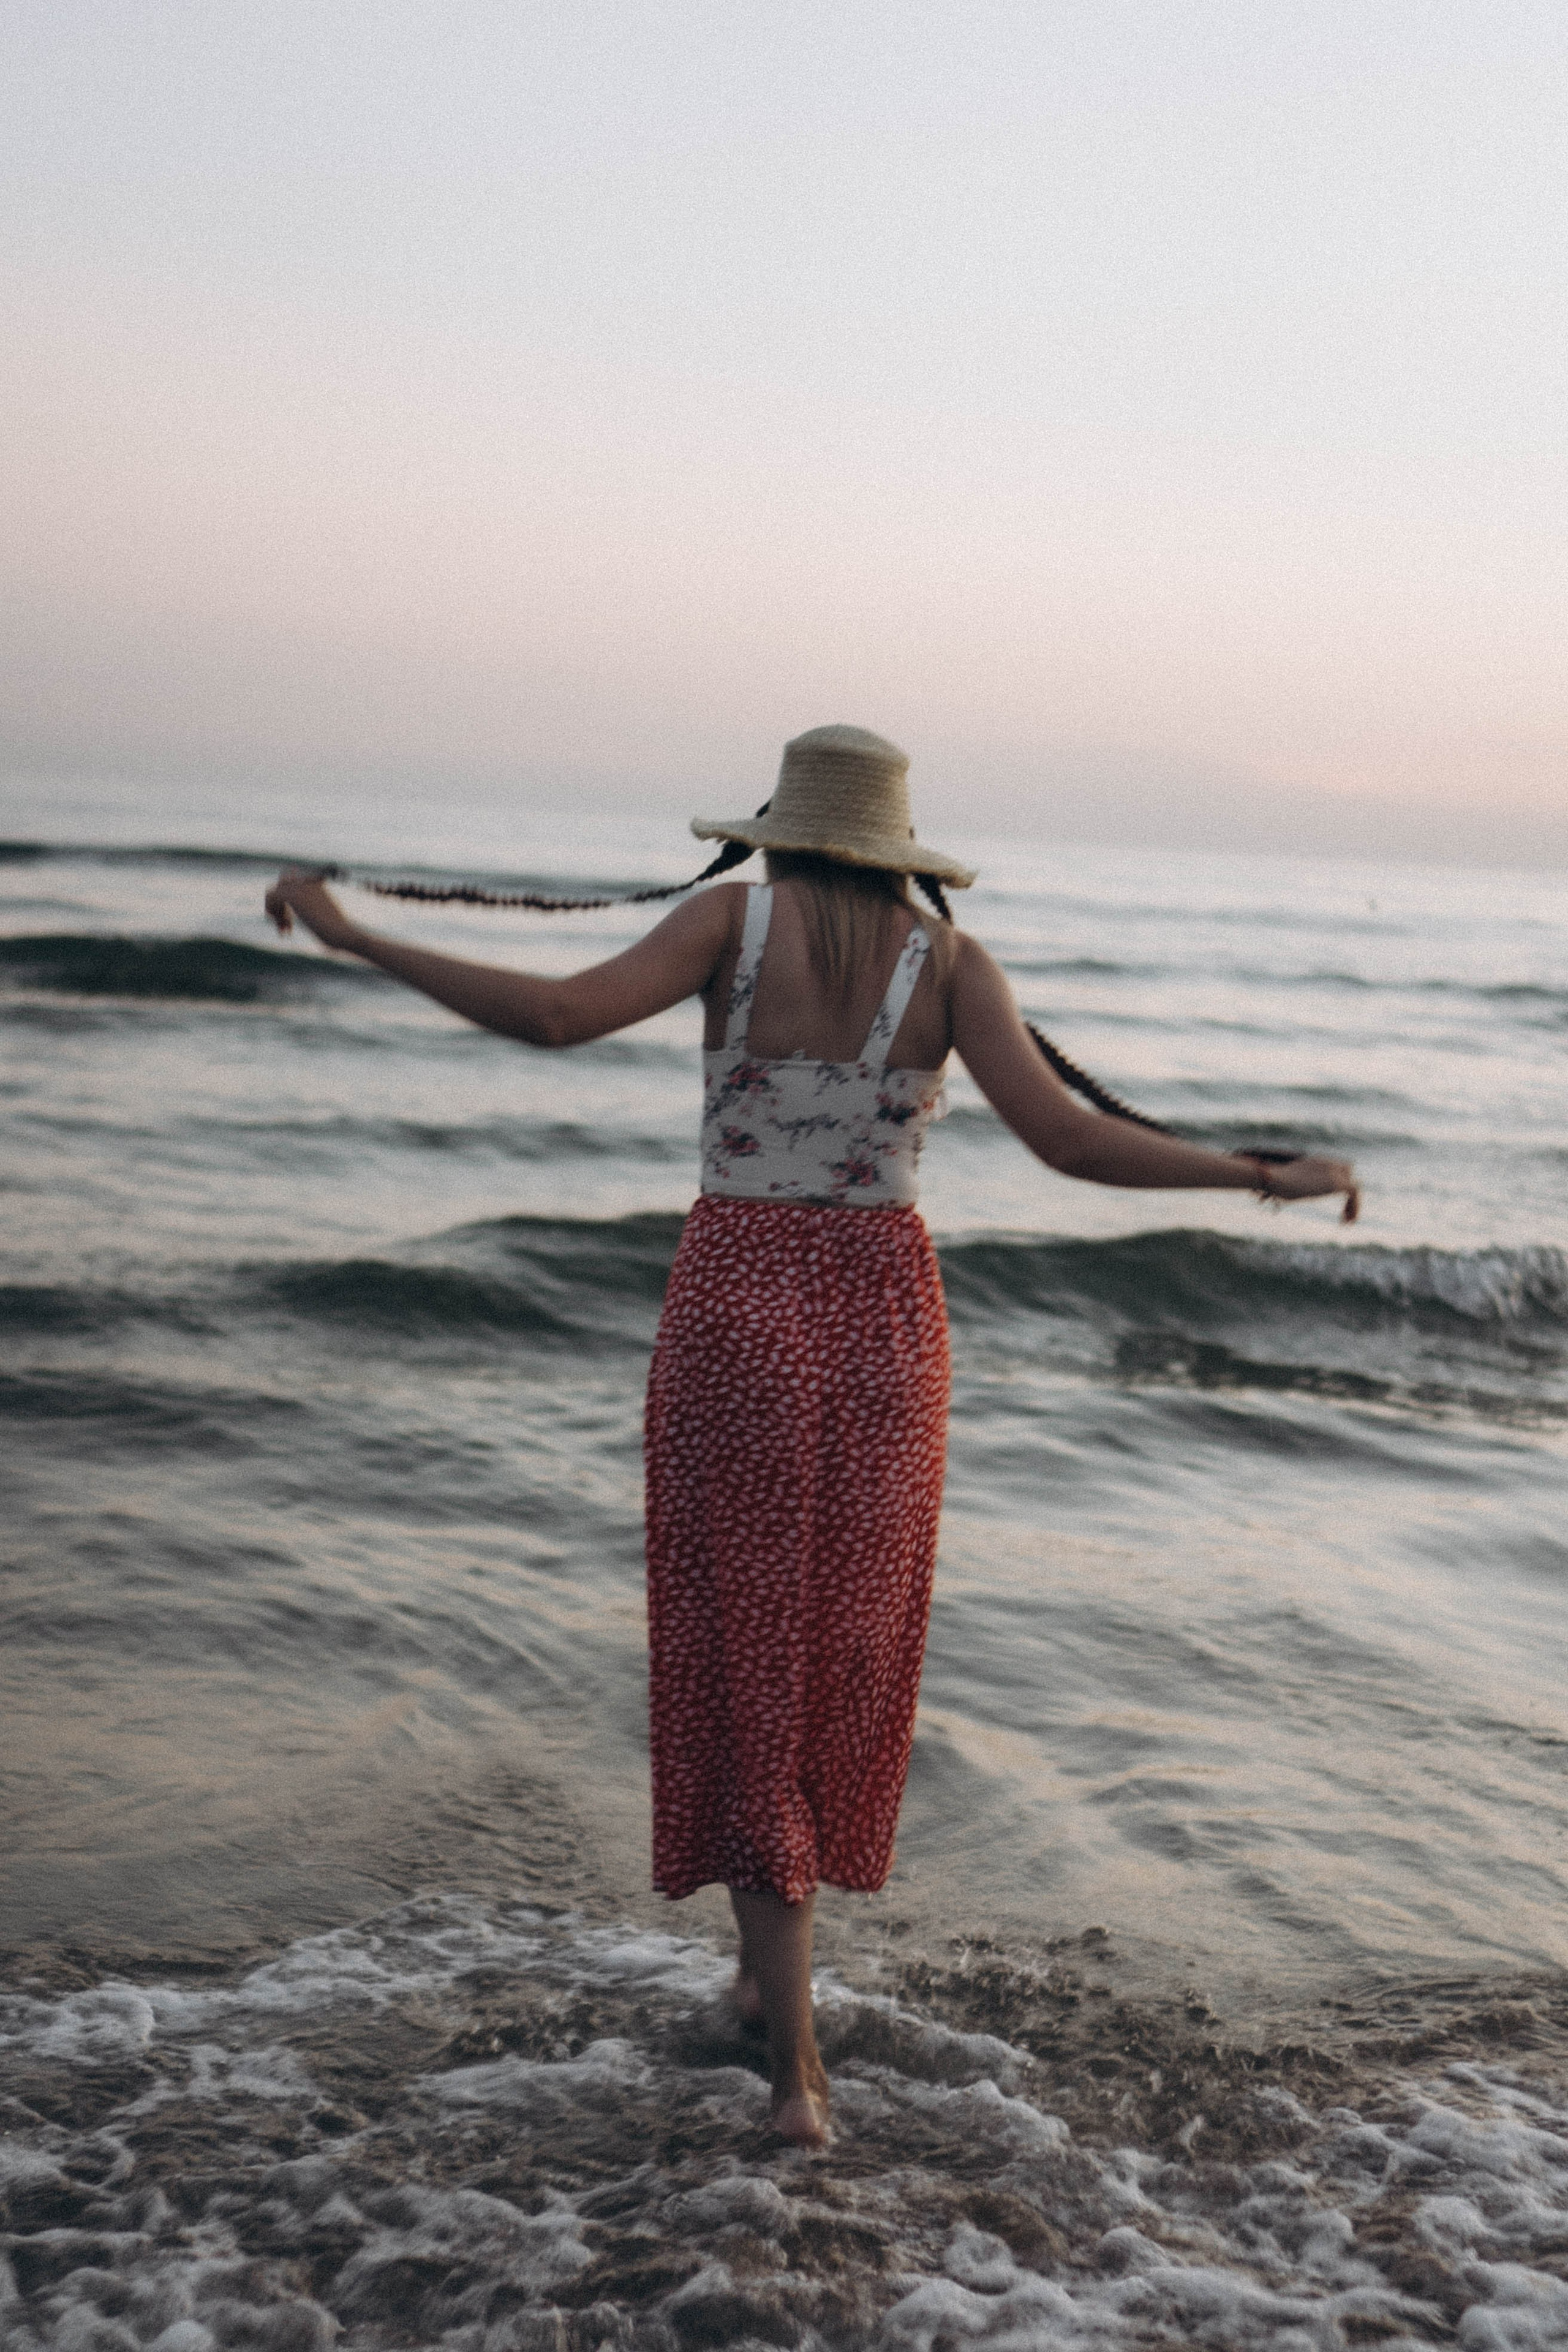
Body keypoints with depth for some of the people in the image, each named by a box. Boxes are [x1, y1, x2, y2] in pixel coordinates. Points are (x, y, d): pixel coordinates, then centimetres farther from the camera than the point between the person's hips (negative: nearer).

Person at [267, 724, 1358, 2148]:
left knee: (752, 1668, 4)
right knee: (842, 1651, 21)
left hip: (736, 1317, -1)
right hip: (881, 1328, 2)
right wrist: (1270, 1178, -5)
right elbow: (1065, 1138, -14)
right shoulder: (948, 961, -1)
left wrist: (352, 938, -9)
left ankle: (796, 2061, -2)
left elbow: (557, 1017, -18)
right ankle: (772, 1967, 36)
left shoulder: (737, 919, -4)